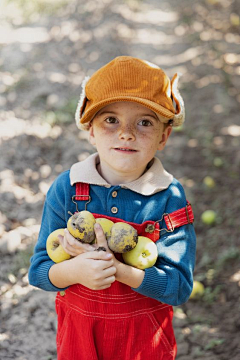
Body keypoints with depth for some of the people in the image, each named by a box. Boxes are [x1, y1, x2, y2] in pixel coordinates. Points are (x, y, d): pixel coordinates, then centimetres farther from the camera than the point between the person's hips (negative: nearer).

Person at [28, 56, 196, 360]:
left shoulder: (169, 198, -17)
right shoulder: (66, 189, -13)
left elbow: (180, 287, -19)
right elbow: (38, 271, -10)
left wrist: (117, 269, -31)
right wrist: (74, 271, -31)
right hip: (78, 332, 1)